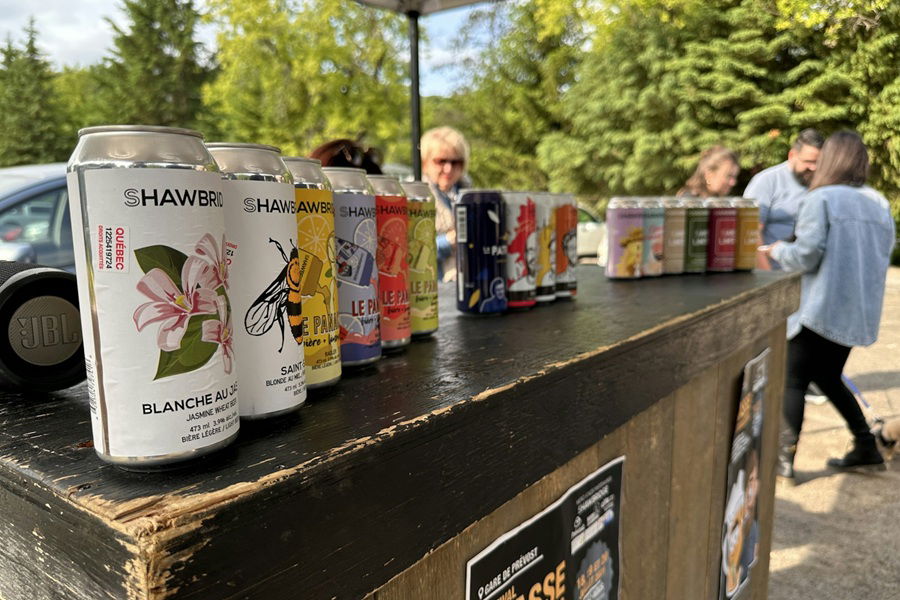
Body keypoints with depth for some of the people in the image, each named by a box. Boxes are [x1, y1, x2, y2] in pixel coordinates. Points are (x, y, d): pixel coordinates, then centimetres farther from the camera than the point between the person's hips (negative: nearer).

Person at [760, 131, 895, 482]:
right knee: (828, 377, 23)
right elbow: (884, 254, 16)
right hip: (860, 312, 7)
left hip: (822, 310, -7)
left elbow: (806, 256, -15)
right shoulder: (879, 203, 11)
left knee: (793, 381, 4)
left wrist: (777, 250, 4)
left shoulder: (820, 199, -10)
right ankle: (866, 449, 25)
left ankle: (784, 461, 3)